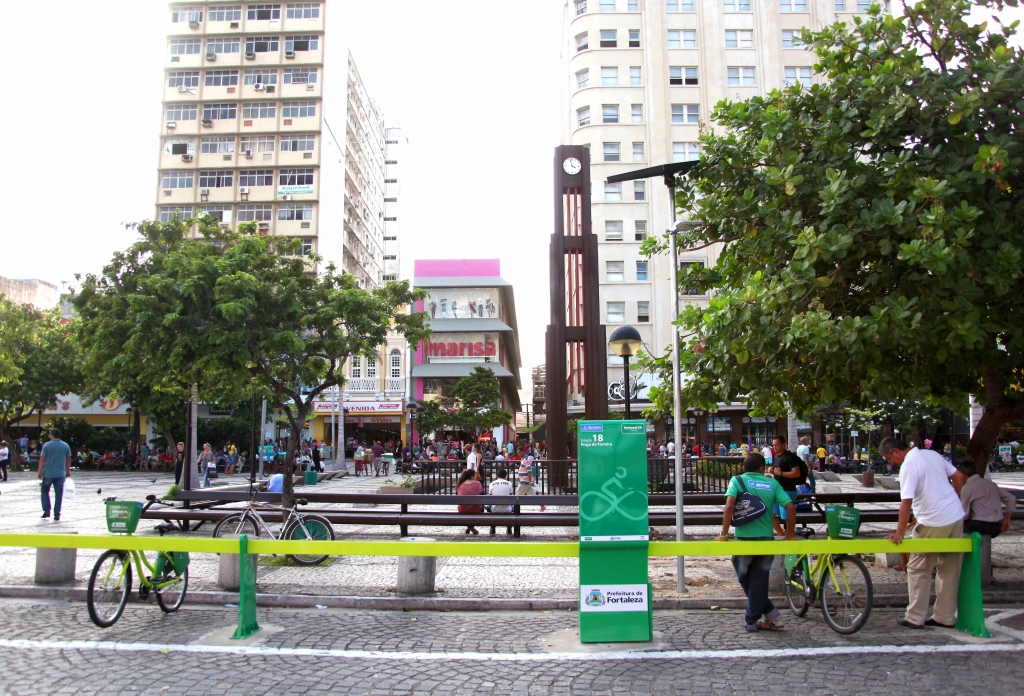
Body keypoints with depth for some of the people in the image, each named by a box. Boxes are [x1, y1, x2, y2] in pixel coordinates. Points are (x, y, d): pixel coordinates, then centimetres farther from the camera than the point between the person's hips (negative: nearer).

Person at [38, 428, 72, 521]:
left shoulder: (47, 445, -5)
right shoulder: (66, 446, 3)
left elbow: (42, 459, -7)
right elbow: (68, 460, 7)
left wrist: (40, 471, 0)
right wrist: (68, 471, 16)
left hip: (48, 473, -2)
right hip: (60, 474, 2)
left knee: (44, 491, 17)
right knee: (58, 494, 4)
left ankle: (46, 511, 11)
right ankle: (57, 515, 3)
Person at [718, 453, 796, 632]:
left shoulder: (737, 480, -2)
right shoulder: (772, 483, 5)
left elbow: (729, 505, -17)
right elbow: (791, 507, -2)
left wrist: (724, 533, -13)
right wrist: (790, 535, 8)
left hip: (745, 538, -2)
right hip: (767, 539, 2)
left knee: (745, 578, 18)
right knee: (759, 581, 12)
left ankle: (769, 612, 17)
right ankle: (752, 621, 14)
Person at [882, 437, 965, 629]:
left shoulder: (908, 466, -17)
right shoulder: (932, 454, 8)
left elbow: (906, 501, -24)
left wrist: (900, 532, -24)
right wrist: (958, 504, 23)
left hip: (934, 523, -8)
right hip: (956, 517, 8)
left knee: (918, 570, 4)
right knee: (949, 569, 14)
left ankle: (915, 618, 7)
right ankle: (946, 617, 21)